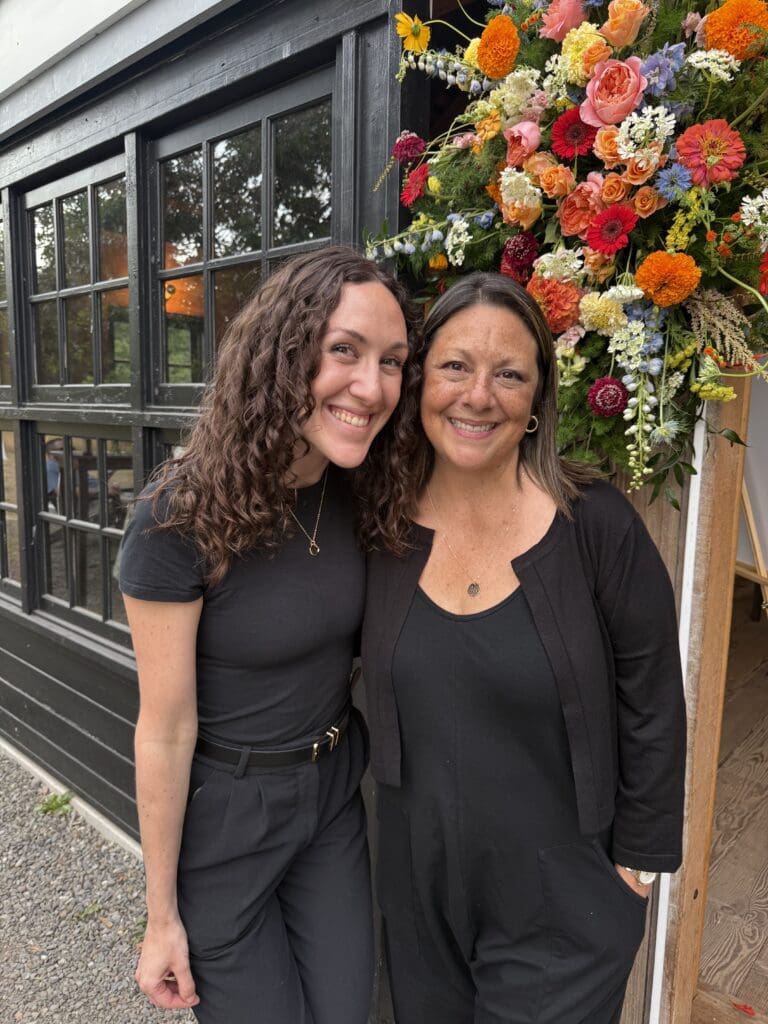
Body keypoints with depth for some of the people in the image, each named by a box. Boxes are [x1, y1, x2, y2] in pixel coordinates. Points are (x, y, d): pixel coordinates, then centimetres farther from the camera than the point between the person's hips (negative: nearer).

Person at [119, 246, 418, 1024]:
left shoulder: (354, 495, -9)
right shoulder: (181, 518, -26)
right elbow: (165, 731, -18)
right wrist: (162, 916, -8)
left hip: (334, 796, 5)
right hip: (221, 815, -4)